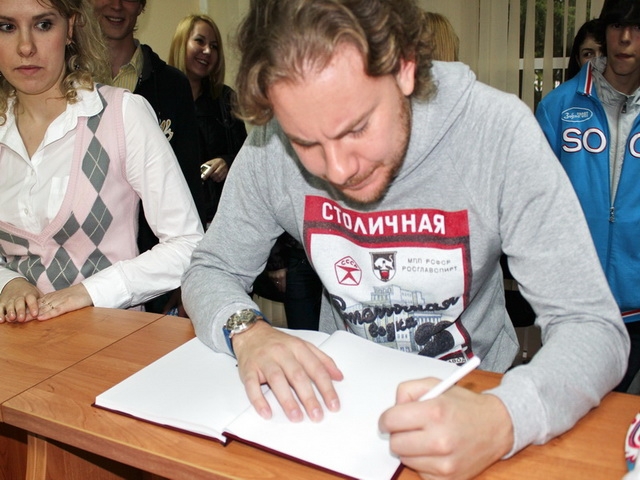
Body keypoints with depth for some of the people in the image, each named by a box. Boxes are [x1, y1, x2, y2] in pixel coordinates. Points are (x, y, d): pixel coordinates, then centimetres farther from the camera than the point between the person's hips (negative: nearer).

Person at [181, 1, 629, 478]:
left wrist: (500, 421, -37)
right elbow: (211, 270, -2)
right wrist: (246, 330, -23)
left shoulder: (499, 130, -21)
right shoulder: (272, 146, -14)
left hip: (470, 392, 0)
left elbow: (595, 327, -19)